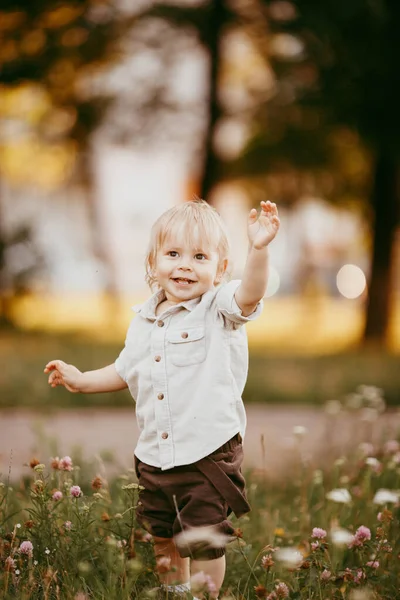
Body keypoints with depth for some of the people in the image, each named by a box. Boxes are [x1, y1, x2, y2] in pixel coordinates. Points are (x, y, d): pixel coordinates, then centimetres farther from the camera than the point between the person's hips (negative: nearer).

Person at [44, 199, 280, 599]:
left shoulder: (220, 311, -10)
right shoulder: (143, 322, 8)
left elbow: (250, 295, -33)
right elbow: (126, 372, 24)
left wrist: (259, 248, -48)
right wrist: (81, 380, 17)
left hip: (208, 452, -6)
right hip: (155, 456, 6)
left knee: (203, 543, -3)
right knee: (162, 538, 21)